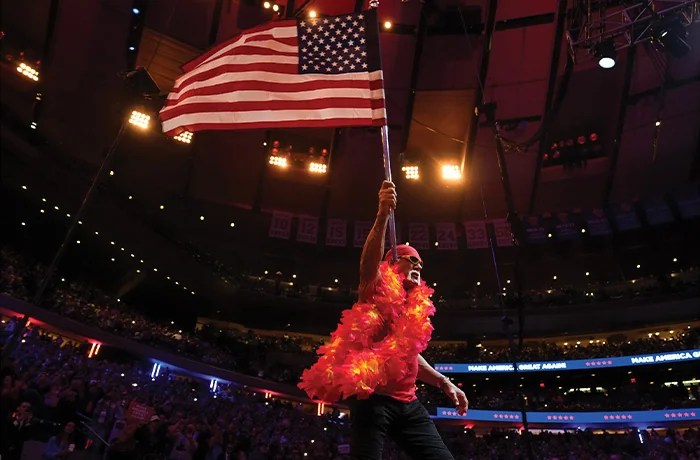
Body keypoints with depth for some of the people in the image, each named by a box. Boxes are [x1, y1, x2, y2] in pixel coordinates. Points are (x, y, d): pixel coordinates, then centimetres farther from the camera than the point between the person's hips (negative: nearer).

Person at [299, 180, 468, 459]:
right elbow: (370, 260, -21)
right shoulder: (378, 289, 3)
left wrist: (443, 382, 24)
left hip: (407, 402, 7)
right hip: (373, 396, -7)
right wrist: (383, 214, -35)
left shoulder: (416, 307, 22)